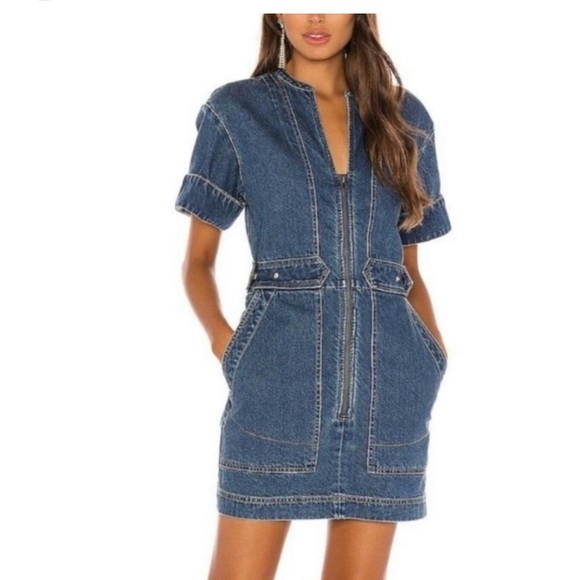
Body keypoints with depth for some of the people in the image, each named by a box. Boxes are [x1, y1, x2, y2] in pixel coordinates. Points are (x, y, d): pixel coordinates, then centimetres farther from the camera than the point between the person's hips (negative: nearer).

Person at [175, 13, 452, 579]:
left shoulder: (405, 116, 13)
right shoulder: (235, 110, 6)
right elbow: (198, 260, 6)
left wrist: (436, 352, 1)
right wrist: (221, 337, -11)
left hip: (389, 376, 3)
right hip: (278, 374, -2)